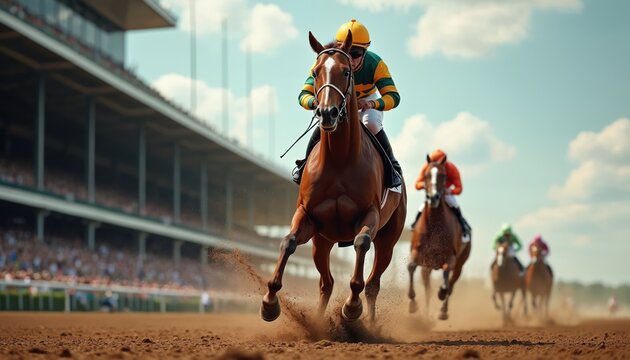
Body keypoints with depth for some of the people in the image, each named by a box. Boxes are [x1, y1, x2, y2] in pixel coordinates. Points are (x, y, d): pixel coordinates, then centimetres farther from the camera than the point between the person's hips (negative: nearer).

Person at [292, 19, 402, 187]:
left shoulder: (376, 64, -32)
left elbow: (393, 97, -38)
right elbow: (304, 95, -33)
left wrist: (371, 104, -57)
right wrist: (315, 102, -57)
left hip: (369, 100, -1)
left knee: (371, 124, -30)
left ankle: (392, 166, -8)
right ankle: (307, 163, 1)